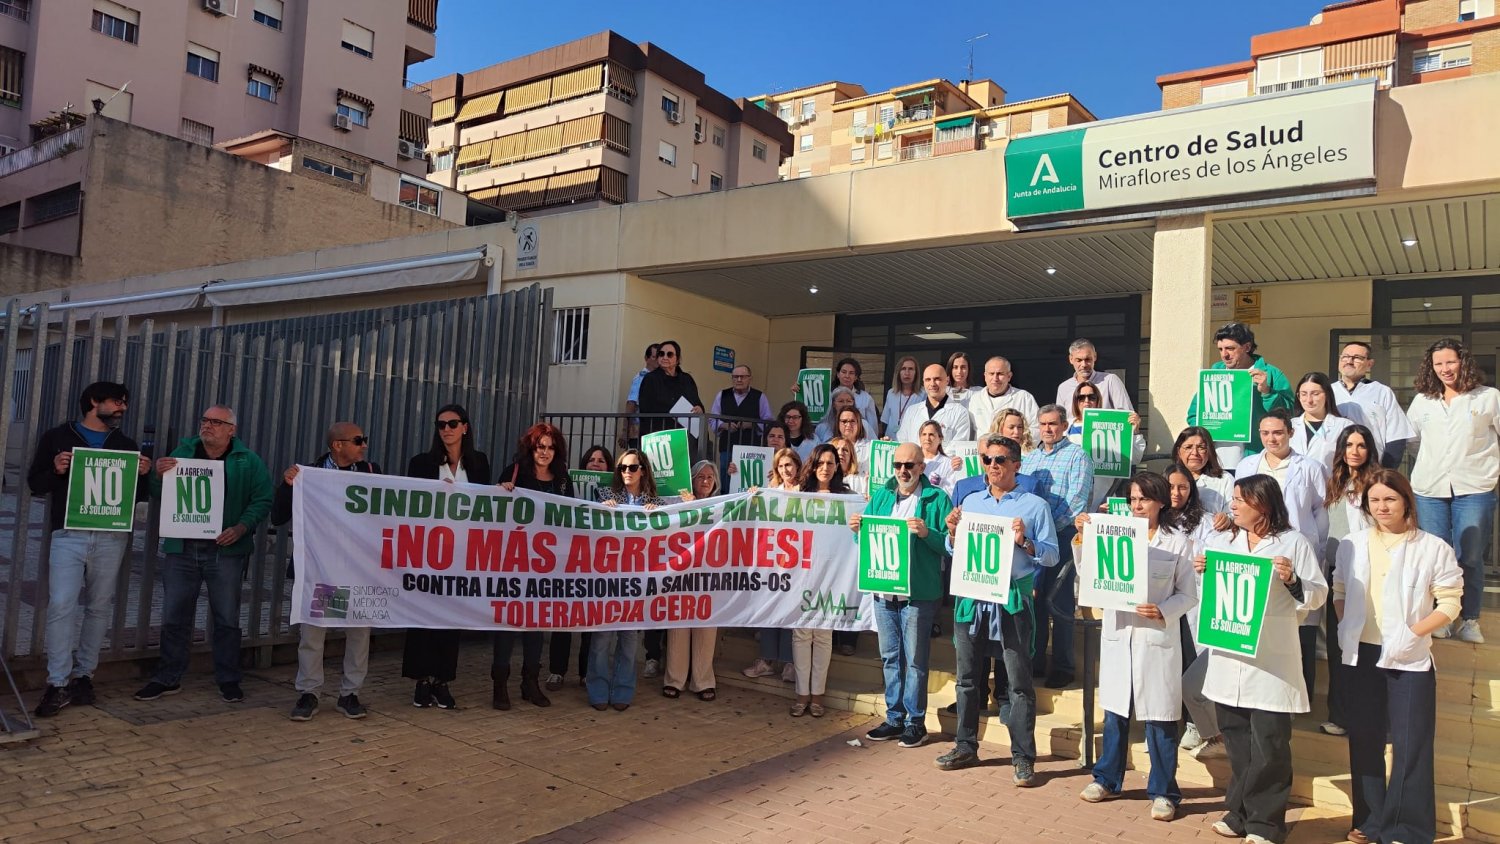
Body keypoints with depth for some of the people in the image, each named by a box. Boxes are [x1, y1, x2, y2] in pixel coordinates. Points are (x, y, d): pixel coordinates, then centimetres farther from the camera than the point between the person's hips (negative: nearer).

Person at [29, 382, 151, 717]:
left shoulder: (127, 445, 15)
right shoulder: (57, 437, 7)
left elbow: (139, 495, 16)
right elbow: (35, 484, 5)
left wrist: (143, 475, -5)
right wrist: (55, 470, -15)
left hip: (112, 536, 3)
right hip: (68, 534, -3)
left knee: (100, 607, 6)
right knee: (61, 606, -11)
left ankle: (83, 675, 16)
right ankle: (58, 684, -6)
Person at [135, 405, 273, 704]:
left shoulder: (247, 461, 1)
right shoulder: (182, 453, 10)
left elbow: (263, 500, -3)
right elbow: (159, 495, 13)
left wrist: (240, 528, -17)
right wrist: (159, 475, -9)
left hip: (225, 551, -3)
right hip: (182, 548, 3)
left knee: (227, 618, 5)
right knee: (174, 617, 9)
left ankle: (228, 680, 17)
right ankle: (168, 678, 23)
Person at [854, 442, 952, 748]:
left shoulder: (937, 499, -3)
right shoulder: (880, 496, 12)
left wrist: (926, 533, -24)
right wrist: (858, 529, -4)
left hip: (918, 594, -5)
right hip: (883, 591, 5)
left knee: (915, 660, 3)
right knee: (890, 657, 13)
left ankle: (915, 721, 15)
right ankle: (894, 718, 24)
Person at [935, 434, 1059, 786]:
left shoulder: (1035, 506, 0)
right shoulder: (971, 502, 13)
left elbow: (1052, 556, -3)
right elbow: (954, 551, 17)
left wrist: (1025, 542, -20)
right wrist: (952, 532, -3)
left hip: (1011, 600, -4)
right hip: (971, 597, 4)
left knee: (1019, 682, 0)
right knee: (968, 678, 12)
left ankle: (1023, 759, 9)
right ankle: (965, 747, 25)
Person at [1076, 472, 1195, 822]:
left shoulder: (1179, 542, -1)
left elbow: (1189, 595, -1)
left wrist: (1163, 611, -18)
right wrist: (1083, 537, -6)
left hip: (1157, 638, -3)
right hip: (1117, 635, 3)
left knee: (1159, 717, 3)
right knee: (1115, 710, 14)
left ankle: (1163, 791, 17)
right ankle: (1107, 779, 27)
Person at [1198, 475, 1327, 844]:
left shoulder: (1294, 542, -4)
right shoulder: (1222, 541, 9)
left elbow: (1318, 596, -5)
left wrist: (1292, 580, -23)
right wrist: (1202, 572, -5)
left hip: (1272, 658, -5)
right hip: (1229, 655, 5)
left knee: (1269, 744, 1)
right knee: (1236, 739, 14)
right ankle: (1240, 812, 26)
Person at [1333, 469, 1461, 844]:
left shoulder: (1433, 548, -7)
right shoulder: (1352, 544, 4)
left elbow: (1450, 602, -7)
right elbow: (1339, 592, 11)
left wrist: (1413, 633, -17)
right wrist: (1346, 627, -3)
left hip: (1409, 659, -3)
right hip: (1360, 654, 3)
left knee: (1410, 742, 1)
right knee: (1364, 739, 12)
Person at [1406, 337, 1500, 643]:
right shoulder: (1422, 401, 10)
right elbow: (1411, 439, 22)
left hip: (1474, 490, -2)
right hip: (1429, 490, 2)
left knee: (1470, 558, 0)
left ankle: (1469, 620, 13)